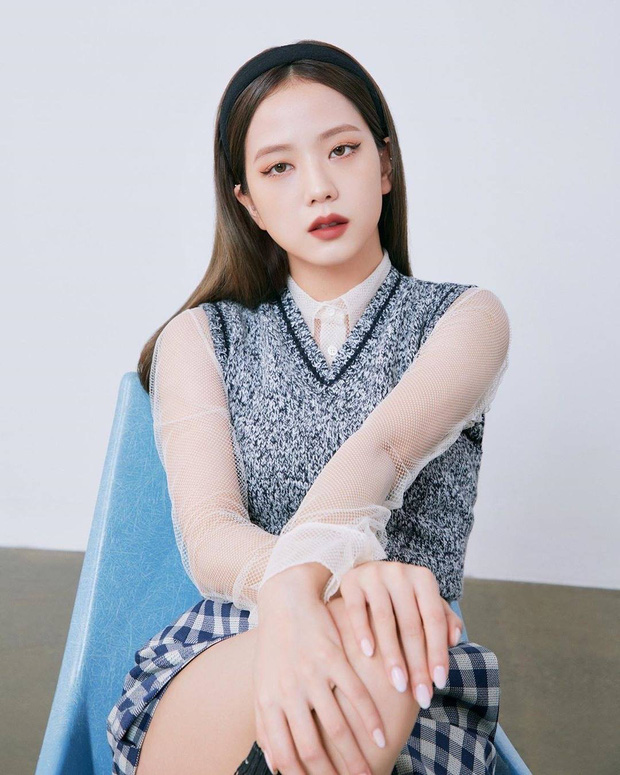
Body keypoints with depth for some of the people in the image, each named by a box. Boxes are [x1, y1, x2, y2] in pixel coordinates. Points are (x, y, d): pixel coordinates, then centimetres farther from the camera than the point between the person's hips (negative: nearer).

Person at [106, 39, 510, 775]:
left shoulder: (465, 318, 8)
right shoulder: (201, 337, 10)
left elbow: (383, 446, -15)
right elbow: (207, 536, -7)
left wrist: (300, 574, -37)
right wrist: (340, 578, -31)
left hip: (405, 694, 0)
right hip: (224, 657, 1)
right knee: (352, 637, -34)